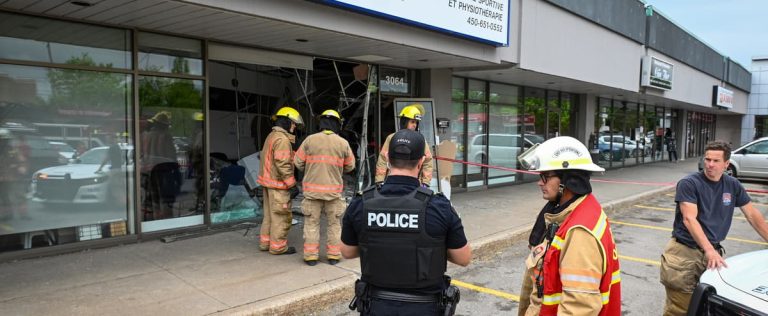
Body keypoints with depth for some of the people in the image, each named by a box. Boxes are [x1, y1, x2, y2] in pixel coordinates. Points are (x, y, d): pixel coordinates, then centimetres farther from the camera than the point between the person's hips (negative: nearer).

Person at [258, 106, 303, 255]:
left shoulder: (271, 136, 15)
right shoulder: (282, 139, -18)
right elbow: (283, 164, -24)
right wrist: (291, 183, -19)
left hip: (268, 181, 10)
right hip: (278, 183, -10)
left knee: (269, 214, 18)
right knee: (281, 216, 0)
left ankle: (265, 242, 27)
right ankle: (278, 246, 7)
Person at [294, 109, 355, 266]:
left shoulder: (310, 140, -5)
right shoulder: (343, 143, -2)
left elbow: (298, 162, -1)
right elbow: (350, 166, 7)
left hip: (312, 189, 0)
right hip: (334, 190, 1)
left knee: (312, 223, 9)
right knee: (334, 223, 13)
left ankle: (311, 256, 12)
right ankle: (333, 255, 17)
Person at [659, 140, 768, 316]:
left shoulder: (732, 185, 9)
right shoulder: (689, 183, -8)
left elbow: (752, 215, 18)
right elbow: (689, 219, -18)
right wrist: (709, 250, -28)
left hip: (712, 253, 5)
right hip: (684, 252, -5)